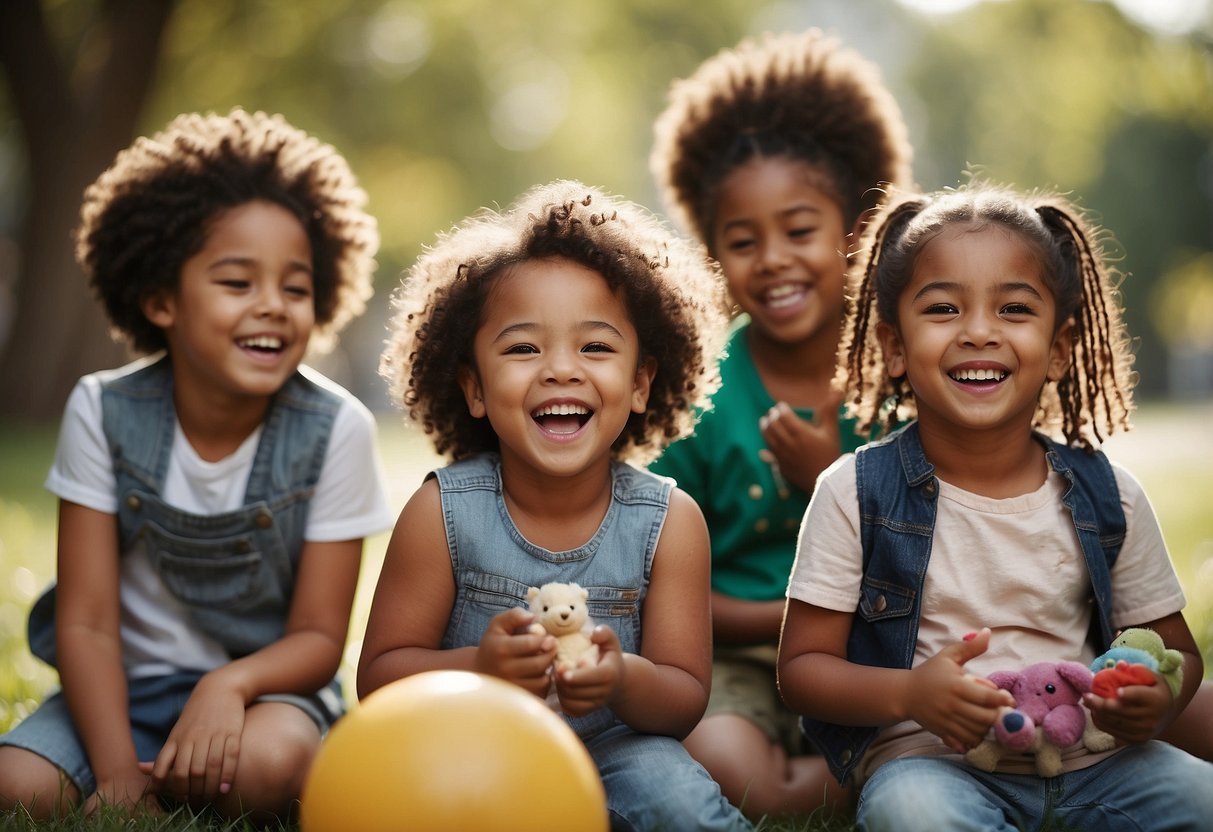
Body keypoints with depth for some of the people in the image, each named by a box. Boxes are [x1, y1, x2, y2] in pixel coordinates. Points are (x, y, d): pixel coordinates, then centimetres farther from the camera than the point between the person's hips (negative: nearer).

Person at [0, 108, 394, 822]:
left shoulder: (335, 430, -13)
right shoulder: (105, 411, -9)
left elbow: (319, 636, -9)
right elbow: (87, 623, -10)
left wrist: (231, 683, -30)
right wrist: (119, 774, -23)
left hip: (266, 685, -1)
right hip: (127, 686, 2)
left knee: (263, 764, -34)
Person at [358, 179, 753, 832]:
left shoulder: (668, 521, -9)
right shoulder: (443, 512, -12)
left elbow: (686, 698, -7)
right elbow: (380, 674, -8)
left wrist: (625, 681, -31)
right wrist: (478, 668, -29)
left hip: (608, 749, -1)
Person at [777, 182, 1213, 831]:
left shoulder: (1108, 497, 4)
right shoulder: (855, 493, -4)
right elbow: (802, 666, -3)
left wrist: (1155, 701, -11)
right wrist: (909, 693, -23)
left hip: (1091, 757, 3)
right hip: (926, 758, -3)